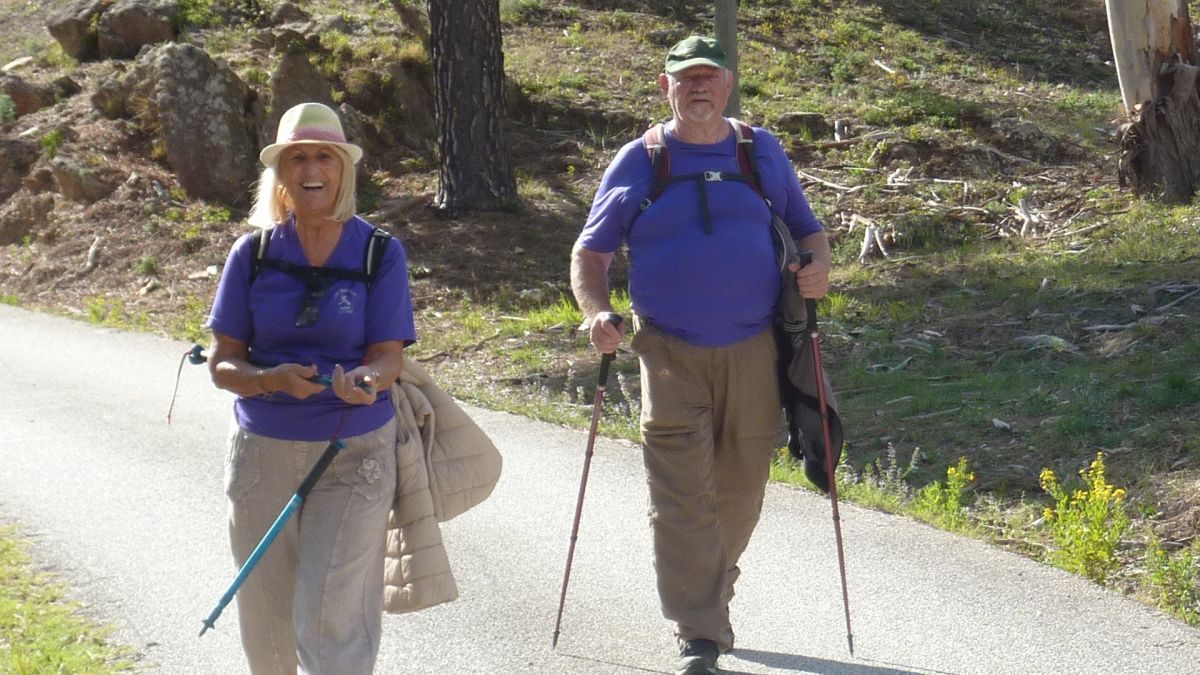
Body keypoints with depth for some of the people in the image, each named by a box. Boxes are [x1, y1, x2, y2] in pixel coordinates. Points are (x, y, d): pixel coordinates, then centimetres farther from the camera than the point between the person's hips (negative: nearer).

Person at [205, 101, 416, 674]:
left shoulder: (380, 254, -3)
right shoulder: (254, 253, 1)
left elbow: (388, 357, -8)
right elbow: (222, 363, 0)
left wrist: (366, 381, -32)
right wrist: (271, 380, -22)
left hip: (353, 454, -2)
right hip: (262, 450, 3)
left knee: (329, 616, -11)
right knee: (265, 623, 11)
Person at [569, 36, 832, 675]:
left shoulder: (763, 153, 10)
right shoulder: (638, 162, 5)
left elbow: (807, 228, 18)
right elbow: (589, 253, 7)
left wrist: (818, 265, -6)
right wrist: (597, 313, -13)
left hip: (753, 352, 2)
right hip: (669, 353, -2)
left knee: (739, 491, 10)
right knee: (681, 496, -11)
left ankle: (706, 593, 33)